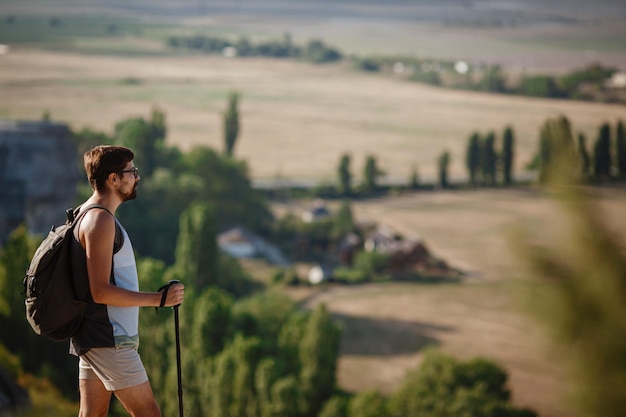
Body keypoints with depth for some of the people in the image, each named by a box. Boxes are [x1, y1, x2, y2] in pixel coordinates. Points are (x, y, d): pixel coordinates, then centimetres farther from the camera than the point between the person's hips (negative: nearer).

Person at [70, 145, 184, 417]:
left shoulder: (87, 215, 16)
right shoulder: (100, 220, -16)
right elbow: (101, 291, -21)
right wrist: (158, 299, -18)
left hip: (92, 340, 10)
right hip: (109, 341, -10)